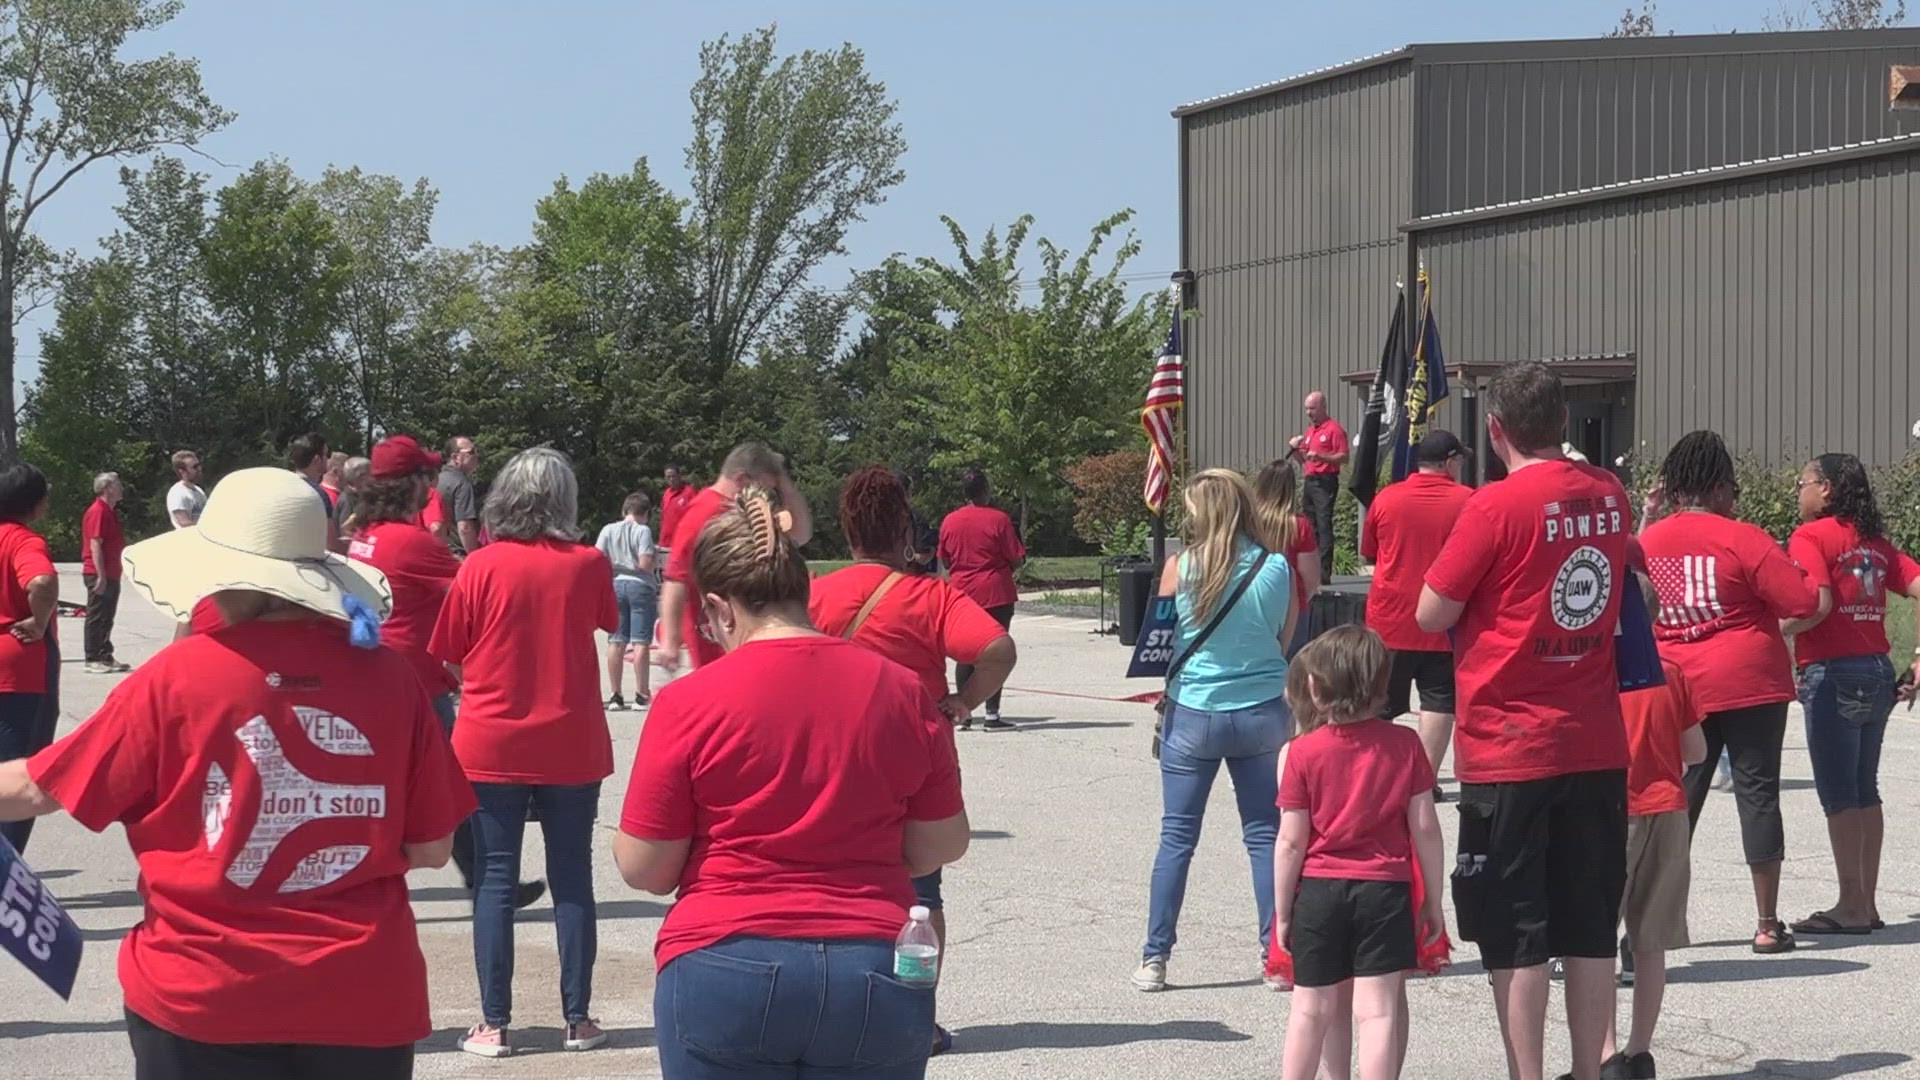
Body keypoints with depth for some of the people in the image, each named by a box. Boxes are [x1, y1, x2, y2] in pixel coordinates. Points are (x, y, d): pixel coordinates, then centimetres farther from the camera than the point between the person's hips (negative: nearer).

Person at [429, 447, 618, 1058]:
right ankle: (578, 1019, 13)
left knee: (496, 881, 4)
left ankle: (495, 1024, 4)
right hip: (571, 748, 1)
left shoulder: (481, 566, -8)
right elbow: (607, 621, 14)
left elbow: (452, 657, -1)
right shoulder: (587, 565, -5)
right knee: (572, 880, 9)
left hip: (492, 747, -1)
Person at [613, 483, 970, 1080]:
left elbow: (645, 869, -3)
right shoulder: (900, 689, 2)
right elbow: (943, 845, 8)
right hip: (876, 978, 3)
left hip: (726, 970, -2)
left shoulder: (688, 702, -7)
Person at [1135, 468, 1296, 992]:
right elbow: (1285, 638, 9)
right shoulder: (1276, 569, -4)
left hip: (1194, 713, -1)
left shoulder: (1180, 567, -9)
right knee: (1265, 834, 9)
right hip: (1263, 711, 1)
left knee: (1176, 836, 6)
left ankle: (1155, 958, 9)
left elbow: (1162, 639, 3)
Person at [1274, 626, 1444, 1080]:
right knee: (1378, 1008, -2)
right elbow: (1425, 829, -2)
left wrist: (1283, 912, 4)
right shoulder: (1404, 744, -2)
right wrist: (1433, 902, 7)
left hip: (1319, 891, 0)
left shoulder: (1303, 752, -6)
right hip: (1385, 890, 0)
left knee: (1312, 1008, 12)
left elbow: (1291, 842, -5)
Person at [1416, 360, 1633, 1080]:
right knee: (1590, 927, 12)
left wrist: (1464, 583, 9)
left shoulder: (1497, 507, -14)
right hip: (1597, 746, 5)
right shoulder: (1609, 496, 4)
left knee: (1515, 937, 2)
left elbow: (1431, 615, -9)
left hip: (1508, 749, -5)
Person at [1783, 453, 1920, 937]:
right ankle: (1866, 903, 17)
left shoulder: (1811, 536, -8)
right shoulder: (1874, 541, 13)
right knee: (1865, 791, 13)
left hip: (1832, 675, -8)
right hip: (1877, 671, 8)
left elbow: (1817, 603, -22)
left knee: (1838, 793, -2)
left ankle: (1851, 906, -1)